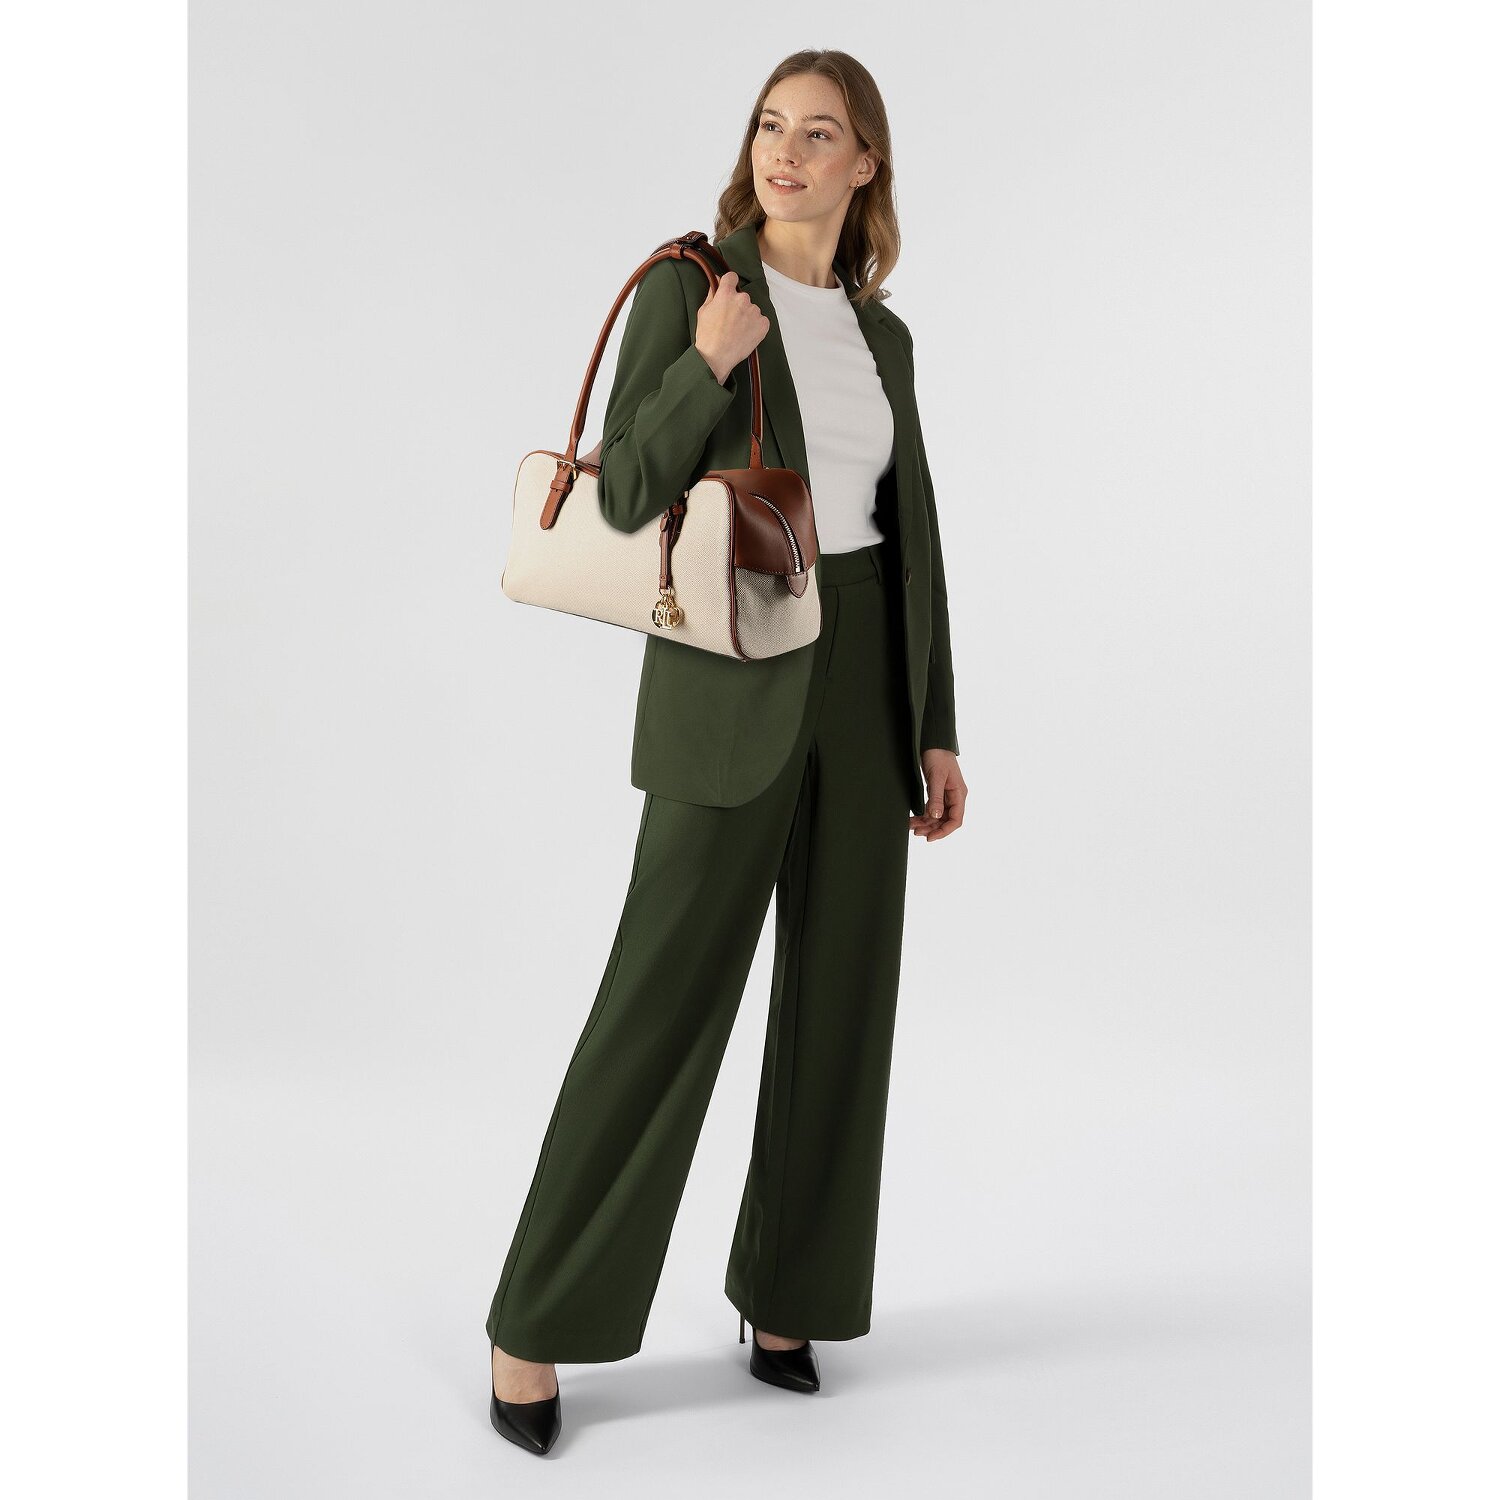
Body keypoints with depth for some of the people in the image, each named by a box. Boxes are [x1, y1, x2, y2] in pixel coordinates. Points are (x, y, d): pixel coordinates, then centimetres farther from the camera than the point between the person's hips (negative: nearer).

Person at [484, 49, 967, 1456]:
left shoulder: (883, 335, 12)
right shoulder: (687, 287, -3)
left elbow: (912, 540, 12)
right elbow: (624, 496, -8)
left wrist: (934, 731, 9)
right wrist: (709, 366, -22)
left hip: (864, 680, 5)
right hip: (729, 683, -5)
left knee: (841, 997, 7)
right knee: (664, 999, -4)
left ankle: (782, 1290, 24)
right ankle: (535, 1326, 10)